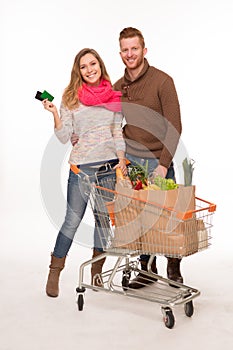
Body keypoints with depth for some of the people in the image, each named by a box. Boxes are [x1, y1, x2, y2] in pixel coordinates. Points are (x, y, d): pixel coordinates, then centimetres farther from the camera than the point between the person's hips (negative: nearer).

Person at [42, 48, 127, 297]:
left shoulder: (113, 96, 7)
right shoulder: (71, 98, 0)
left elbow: (117, 132, 11)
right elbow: (64, 137, -2)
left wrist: (122, 159, 0)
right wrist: (55, 114, -16)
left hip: (110, 166, 3)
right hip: (82, 167, -3)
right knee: (72, 221, -1)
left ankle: (96, 273, 25)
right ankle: (54, 273, 16)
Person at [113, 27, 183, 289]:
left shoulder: (162, 81, -9)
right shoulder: (117, 88, 6)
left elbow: (174, 128, -13)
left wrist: (163, 164, -18)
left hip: (158, 161, -4)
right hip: (130, 160, 4)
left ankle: (174, 268, 24)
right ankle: (146, 269, 22)